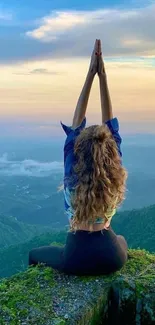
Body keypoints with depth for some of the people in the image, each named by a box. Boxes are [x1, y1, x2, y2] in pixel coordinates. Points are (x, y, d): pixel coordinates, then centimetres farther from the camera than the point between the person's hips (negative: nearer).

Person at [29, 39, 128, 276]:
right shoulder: (116, 178, -13)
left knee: (34, 255, 27)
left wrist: (91, 75, -15)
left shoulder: (72, 176, -17)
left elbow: (76, 126, -14)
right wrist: (103, 76, -12)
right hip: (111, 257, 2)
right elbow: (111, 124, -10)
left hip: (77, 258, -2)